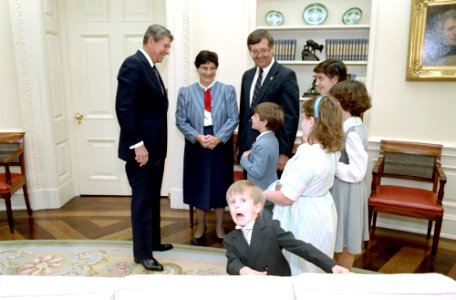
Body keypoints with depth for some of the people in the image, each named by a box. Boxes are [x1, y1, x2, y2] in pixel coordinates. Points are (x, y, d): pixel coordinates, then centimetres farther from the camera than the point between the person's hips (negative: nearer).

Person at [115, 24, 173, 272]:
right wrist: (138, 145, -22)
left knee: (153, 198, 17)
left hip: (155, 147, 9)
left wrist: (152, 145, 15)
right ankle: (142, 252, 15)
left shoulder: (150, 67, 14)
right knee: (142, 200, 1)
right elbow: (124, 108, -22)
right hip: (142, 148, -9)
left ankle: (153, 241, 32)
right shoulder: (133, 64, -15)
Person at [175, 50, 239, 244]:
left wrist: (218, 137, -19)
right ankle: (201, 226, 28)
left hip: (221, 145, 0)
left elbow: (233, 118, -5)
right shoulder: (185, 92, 2)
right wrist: (198, 137, -17)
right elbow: (181, 121, -2)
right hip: (196, 146, 1)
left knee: (220, 185, 9)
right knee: (199, 186, 9)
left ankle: (219, 226, 26)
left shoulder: (228, 90, 0)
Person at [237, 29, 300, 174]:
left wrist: (284, 153, -16)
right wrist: (241, 146, 14)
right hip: (248, 149, 6)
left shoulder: (286, 75, -8)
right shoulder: (247, 75, 13)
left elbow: (290, 117, -13)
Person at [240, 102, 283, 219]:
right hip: (270, 190, 9)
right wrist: (251, 156, 1)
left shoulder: (262, 145, -26)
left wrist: (244, 159, -14)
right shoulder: (272, 139, 3)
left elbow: (257, 172, -27)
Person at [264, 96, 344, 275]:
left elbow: (287, 197, -23)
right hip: (321, 213, 9)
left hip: (304, 219, -9)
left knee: (297, 268, 9)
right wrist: (306, 140, 9)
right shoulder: (331, 151, -1)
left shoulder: (308, 156, -28)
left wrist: (263, 194, -7)